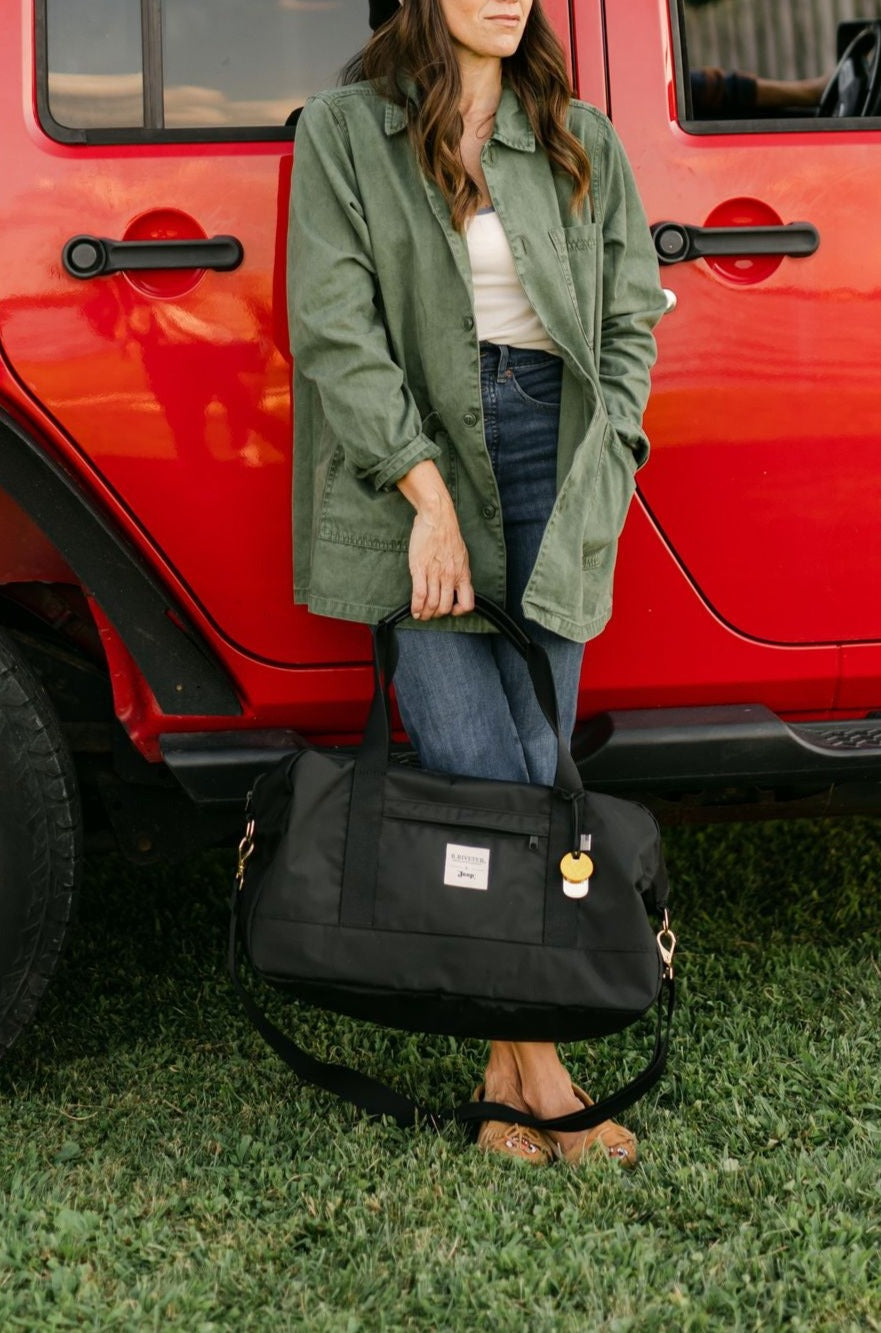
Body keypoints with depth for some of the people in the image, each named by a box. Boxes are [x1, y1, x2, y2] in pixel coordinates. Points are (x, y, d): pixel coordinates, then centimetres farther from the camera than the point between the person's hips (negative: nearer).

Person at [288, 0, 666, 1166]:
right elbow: (335, 328, -4)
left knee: (536, 768, -2)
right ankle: (535, 1067, -4)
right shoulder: (344, 130, 5)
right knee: (476, 775, -10)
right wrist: (428, 492, -11)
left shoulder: (583, 144, 16)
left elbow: (629, 322, 16)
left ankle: (510, 1063, 6)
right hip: (413, 464, -3)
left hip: (555, 459, 3)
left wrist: (600, 467, 1)